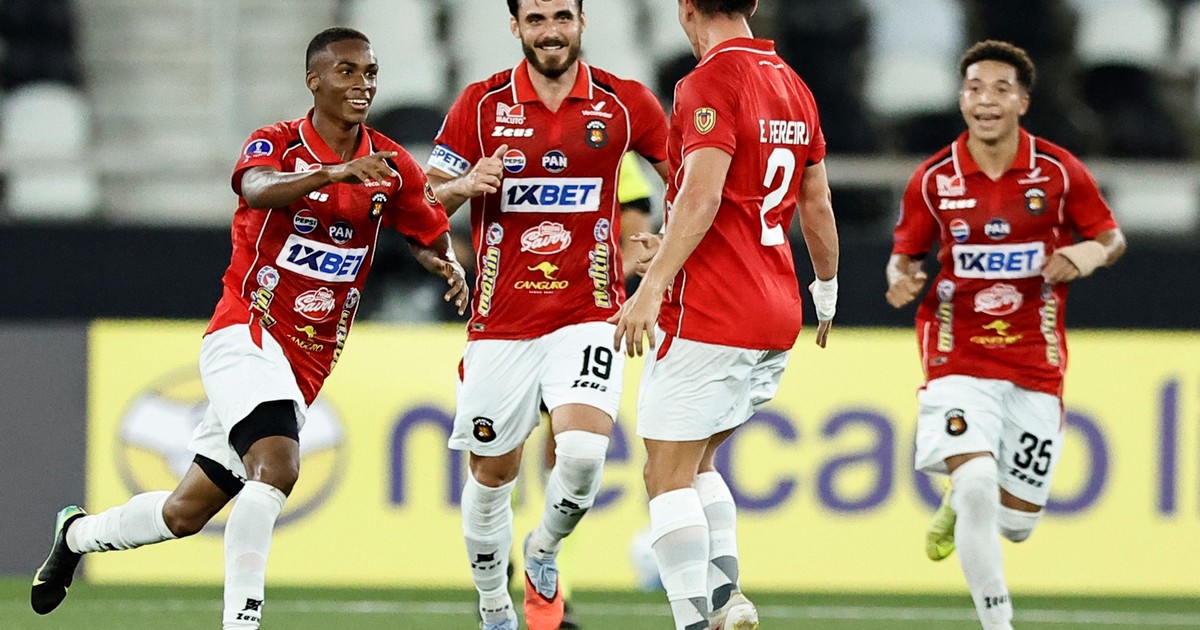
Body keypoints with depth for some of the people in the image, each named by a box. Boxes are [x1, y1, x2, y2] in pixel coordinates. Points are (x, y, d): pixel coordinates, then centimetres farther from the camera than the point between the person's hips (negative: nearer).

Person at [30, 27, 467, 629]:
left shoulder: (391, 167, 4)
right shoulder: (277, 144, -9)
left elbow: (433, 236, 15)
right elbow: (258, 188, -32)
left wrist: (450, 267, -9)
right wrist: (335, 173, -49)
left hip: (307, 363, 6)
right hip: (246, 334, -6)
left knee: (187, 511, 12)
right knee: (277, 465, -31)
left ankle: (78, 532, 38)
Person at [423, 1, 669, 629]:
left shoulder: (624, 103, 0)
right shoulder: (480, 104, 0)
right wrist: (465, 184, -19)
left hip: (588, 313, -1)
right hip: (500, 320, 1)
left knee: (583, 449, -22)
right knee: (492, 472, 7)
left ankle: (544, 552, 9)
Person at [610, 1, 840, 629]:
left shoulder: (711, 81, -11)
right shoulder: (793, 86, 14)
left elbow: (701, 197, -22)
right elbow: (818, 208, 22)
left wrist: (651, 287, -25)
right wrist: (827, 291, 36)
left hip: (709, 313, -8)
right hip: (778, 316, 8)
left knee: (668, 475, -5)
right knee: (695, 464, 19)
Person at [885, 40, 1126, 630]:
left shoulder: (1059, 172, -5)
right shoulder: (934, 179, -4)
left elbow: (1113, 238, 6)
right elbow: (903, 254, 7)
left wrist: (1090, 255, -17)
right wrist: (900, 281, -16)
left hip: (1035, 360, 2)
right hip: (959, 354, -2)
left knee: (1016, 519, 4)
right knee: (976, 481, -25)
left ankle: (958, 503, 42)